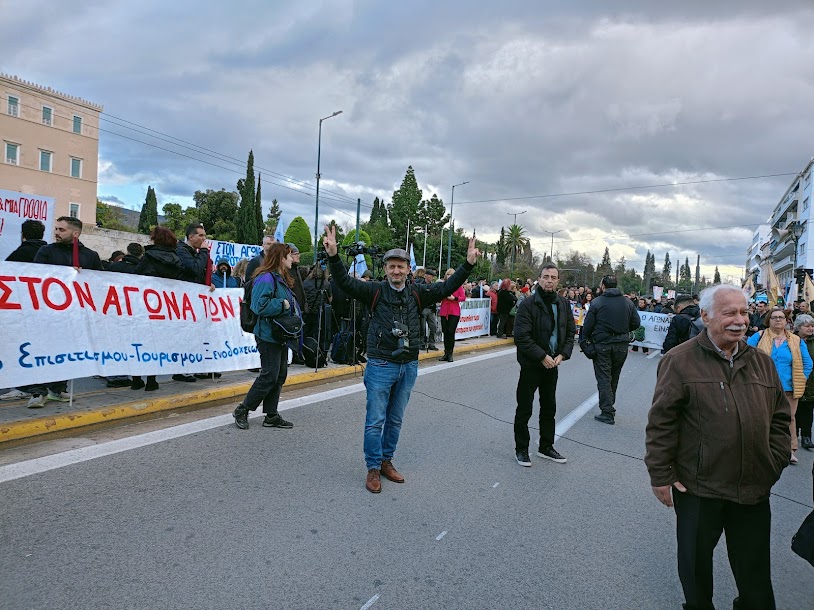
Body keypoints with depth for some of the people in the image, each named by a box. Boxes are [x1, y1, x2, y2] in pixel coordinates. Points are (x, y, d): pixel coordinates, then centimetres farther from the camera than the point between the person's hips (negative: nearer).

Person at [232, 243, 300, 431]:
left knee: (280, 375, 11)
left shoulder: (282, 279, 16)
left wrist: (293, 310, 8)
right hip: (268, 336, -10)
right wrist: (282, 304, -18)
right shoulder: (266, 279, -16)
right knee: (269, 375, -6)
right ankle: (242, 410, 9)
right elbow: (260, 306, -26)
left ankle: (271, 415, 20)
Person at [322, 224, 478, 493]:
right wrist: (333, 255, -32)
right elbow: (346, 282, -17)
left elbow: (447, 287, 1)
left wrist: (469, 264, -8)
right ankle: (373, 468, 18)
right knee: (375, 420, 3)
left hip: (409, 367, 4)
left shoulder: (418, 293, 4)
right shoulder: (375, 291, -6)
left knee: (395, 420, 16)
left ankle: (386, 461, 33)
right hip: (381, 366, -4)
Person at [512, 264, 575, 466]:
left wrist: (562, 355, -7)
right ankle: (521, 449, 18)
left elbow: (571, 332, 8)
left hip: (552, 364, 6)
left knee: (549, 408, 17)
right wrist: (542, 356, -20)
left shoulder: (563, 303, 4)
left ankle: (546, 447, 32)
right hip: (531, 364, -6)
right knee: (524, 409, 4)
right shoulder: (528, 304, -14)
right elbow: (521, 336, -19)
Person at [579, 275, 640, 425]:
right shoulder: (628, 302, 3)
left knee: (603, 378, 1)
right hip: (622, 345, 4)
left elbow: (588, 325, -11)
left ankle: (607, 413, -3)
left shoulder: (597, 302, -10)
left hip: (602, 345, -4)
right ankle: (609, 406, 30)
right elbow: (636, 323, 4)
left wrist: (583, 341, 2)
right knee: (614, 378, 17)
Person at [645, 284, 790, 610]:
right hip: (698, 486, -4)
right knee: (696, 561, 17)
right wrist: (661, 475, -12)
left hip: (754, 488, 4)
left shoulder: (761, 362, 5)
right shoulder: (680, 360, -12)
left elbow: (780, 417, 13)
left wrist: (776, 462, 6)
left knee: (755, 570, 18)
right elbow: (661, 421, -13)